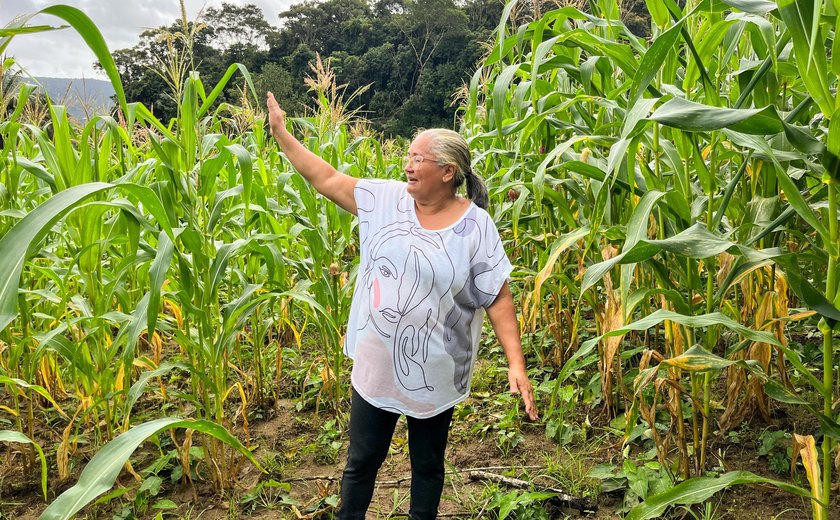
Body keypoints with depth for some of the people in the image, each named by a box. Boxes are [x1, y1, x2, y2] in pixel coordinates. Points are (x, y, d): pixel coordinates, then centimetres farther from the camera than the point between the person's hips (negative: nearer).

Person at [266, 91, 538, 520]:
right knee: (362, 460, 17)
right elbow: (325, 179, 2)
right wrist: (281, 134, 1)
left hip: (433, 373, -2)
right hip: (375, 364, 2)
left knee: (427, 464, 18)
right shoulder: (385, 199, -4)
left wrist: (516, 363, -17)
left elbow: (499, 298, -11)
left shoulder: (475, 226, -12)